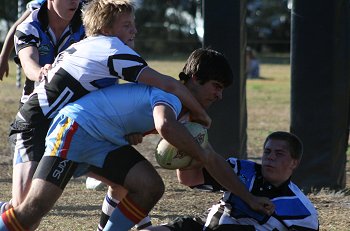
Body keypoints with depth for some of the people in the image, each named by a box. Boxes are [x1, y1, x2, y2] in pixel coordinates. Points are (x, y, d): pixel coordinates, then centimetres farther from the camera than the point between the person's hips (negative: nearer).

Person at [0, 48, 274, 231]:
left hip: (104, 143, 10)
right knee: (35, 207, -21)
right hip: (75, 127, -10)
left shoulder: (188, 112, 15)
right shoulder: (171, 94, -19)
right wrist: (200, 153, -27)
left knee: (151, 187, -9)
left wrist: (250, 198, 23)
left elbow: (211, 161, 24)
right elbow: (165, 125, -43)